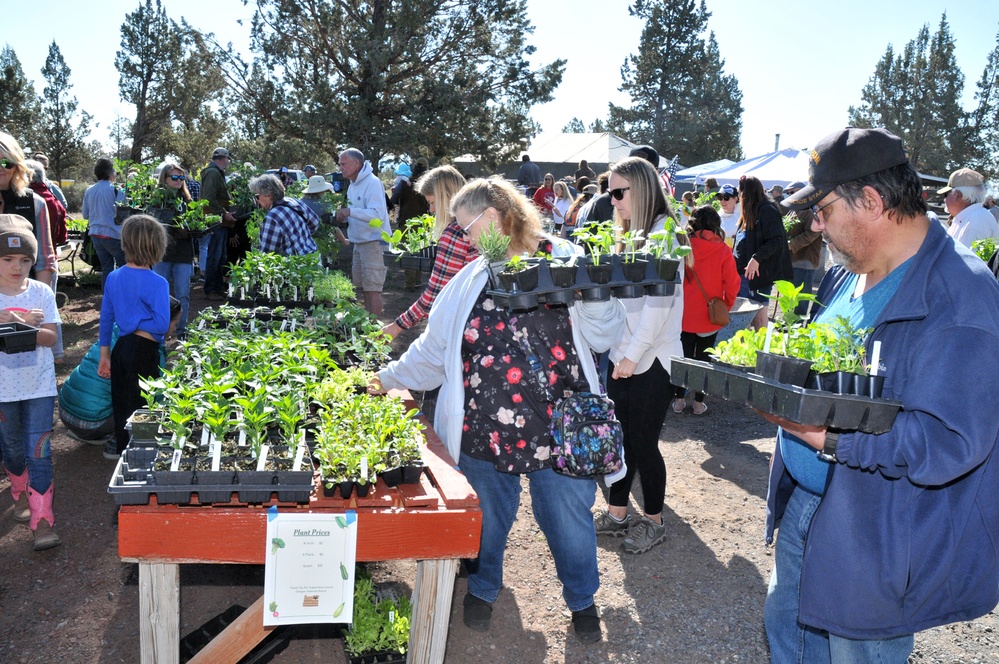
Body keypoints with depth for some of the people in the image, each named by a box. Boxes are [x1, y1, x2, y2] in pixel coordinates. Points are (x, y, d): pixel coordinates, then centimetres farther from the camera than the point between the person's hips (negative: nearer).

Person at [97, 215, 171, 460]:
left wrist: (105, 355, 16)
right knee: (141, 402, 8)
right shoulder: (157, 283, -16)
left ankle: (121, 444, 36)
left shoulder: (113, 278, 2)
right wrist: (140, 323, -2)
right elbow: (162, 324, -22)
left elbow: (106, 319, 8)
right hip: (144, 350, -6)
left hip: (121, 347, 6)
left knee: (121, 398, 20)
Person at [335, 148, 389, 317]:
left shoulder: (372, 183, -16)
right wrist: (344, 217, 4)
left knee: (372, 288, -9)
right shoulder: (353, 185, 14)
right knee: (363, 287, 16)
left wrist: (350, 211, -31)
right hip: (359, 242, 10)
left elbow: (377, 214, -27)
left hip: (373, 242, -10)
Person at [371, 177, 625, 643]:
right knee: (486, 517, 15)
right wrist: (388, 379, 10)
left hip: (560, 429, -2)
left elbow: (602, 335, -5)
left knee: (569, 517, 9)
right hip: (485, 427, 3)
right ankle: (482, 590, 42)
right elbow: (433, 350, 14)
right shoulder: (469, 280, 9)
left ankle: (581, 599, 35)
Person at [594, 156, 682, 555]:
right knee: (619, 438, 13)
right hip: (621, 356, 8)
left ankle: (653, 522, 19)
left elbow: (659, 302, -20)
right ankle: (616, 514, 26)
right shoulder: (629, 234, 14)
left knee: (643, 443, 2)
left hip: (650, 360, -8)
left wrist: (633, 354, -20)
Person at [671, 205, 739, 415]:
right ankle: (698, 402, 18)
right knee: (703, 358, 13)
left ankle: (679, 400, 20)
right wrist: (726, 305, 7)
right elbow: (732, 284, -10)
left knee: (683, 356, 15)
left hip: (684, 313, 1)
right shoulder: (723, 250, -12)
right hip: (710, 316, -1)